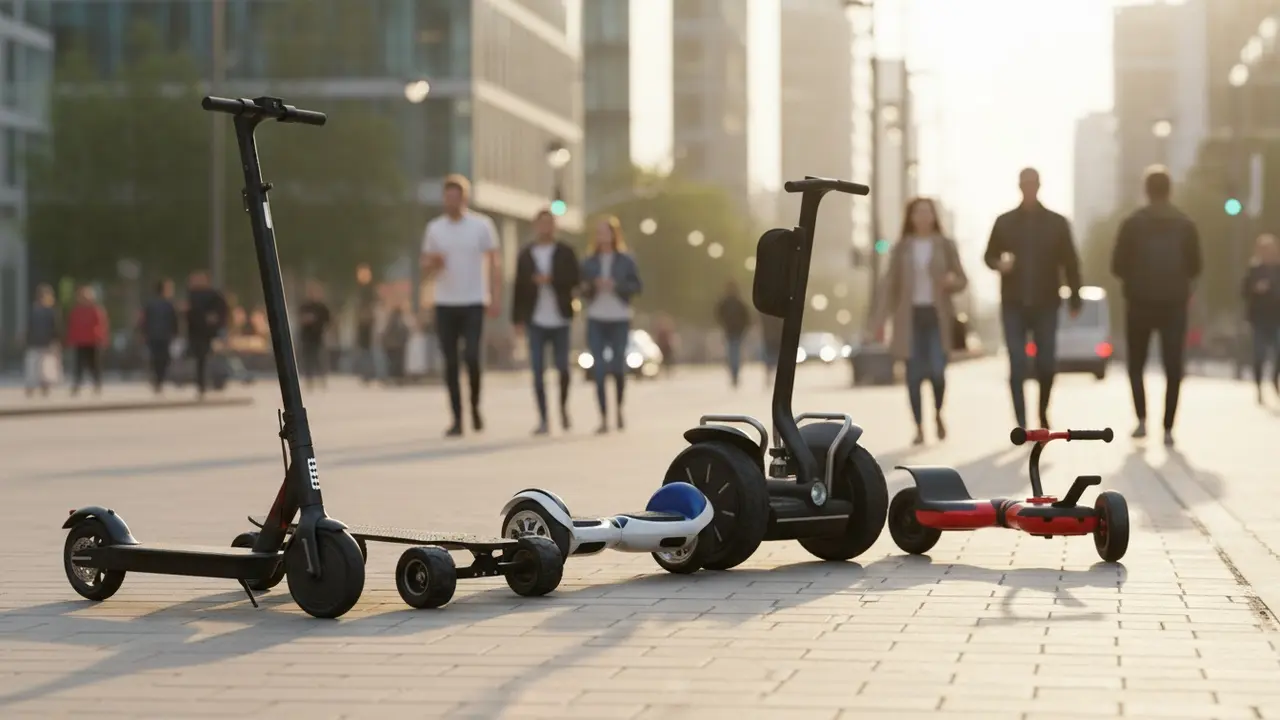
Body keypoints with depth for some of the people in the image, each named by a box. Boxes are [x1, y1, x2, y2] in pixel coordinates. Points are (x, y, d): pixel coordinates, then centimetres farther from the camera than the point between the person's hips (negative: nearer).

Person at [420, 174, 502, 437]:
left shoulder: (482, 225, 1)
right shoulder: (434, 228, 8)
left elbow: (494, 263, 1)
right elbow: (425, 269, 11)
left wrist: (495, 297, -9)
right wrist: (433, 264, -13)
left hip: (473, 303, -3)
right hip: (445, 305, 3)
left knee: (471, 356, -13)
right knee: (450, 362, 1)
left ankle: (475, 407, 10)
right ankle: (457, 419, 6)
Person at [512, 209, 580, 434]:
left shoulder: (565, 252, 6)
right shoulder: (525, 255, 8)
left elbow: (576, 278, -3)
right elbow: (519, 287, 4)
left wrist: (551, 279, -15)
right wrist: (517, 318, -1)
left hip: (560, 319, 0)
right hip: (536, 320, 0)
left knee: (562, 367, 0)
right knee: (537, 371, -4)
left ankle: (563, 406, 28)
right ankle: (543, 420, 0)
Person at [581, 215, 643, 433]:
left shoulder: (626, 260, 3)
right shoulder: (589, 262, 8)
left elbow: (637, 286, -1)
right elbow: (582, 289, 9)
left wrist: (616, 285, -15)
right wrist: (589, 287, -13)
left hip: (620, 319, -1)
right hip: (596, 320, 1)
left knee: (618, 368, -2)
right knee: (599, 370, -6)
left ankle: (619, 409, 26)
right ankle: (604, 419, -3)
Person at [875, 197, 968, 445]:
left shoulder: (946, 245, 3)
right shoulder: (901, 248, 5)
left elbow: (963, 281, 7)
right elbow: (891, 285, 5)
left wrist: (953, 281, -17)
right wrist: (881, 319, -1)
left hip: (938, 316, -1)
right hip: (910, 316, 1)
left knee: (937, 371, -12)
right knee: (914, 375, -3)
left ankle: (938, 414, 17)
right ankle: (919, 428, 6)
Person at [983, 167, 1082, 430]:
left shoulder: (1057, 223, 4)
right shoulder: (1004, 222, 5)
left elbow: (1070, 263, 5)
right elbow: (989, 256, 11)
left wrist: (1074, 299, 1)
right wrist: (999, 263, -13)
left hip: (1046, 305, 0)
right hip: (1014, 305, 0)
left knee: (1046, 363, 2)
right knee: (1017, 365, -7)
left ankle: (1043, 413, 26)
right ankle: (1021, 424, -6)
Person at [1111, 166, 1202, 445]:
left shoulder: (1132, 222, -4)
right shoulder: (1186, 224, 0)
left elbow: (1117, 265, -5)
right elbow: (1194, 267, 3)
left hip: (1140, 302, -1)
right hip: (1175, 303, 1)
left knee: (1136, 364, 13)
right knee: (1173, 367, 4)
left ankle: (1142, 419, -2)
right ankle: (1168, 428, -3)